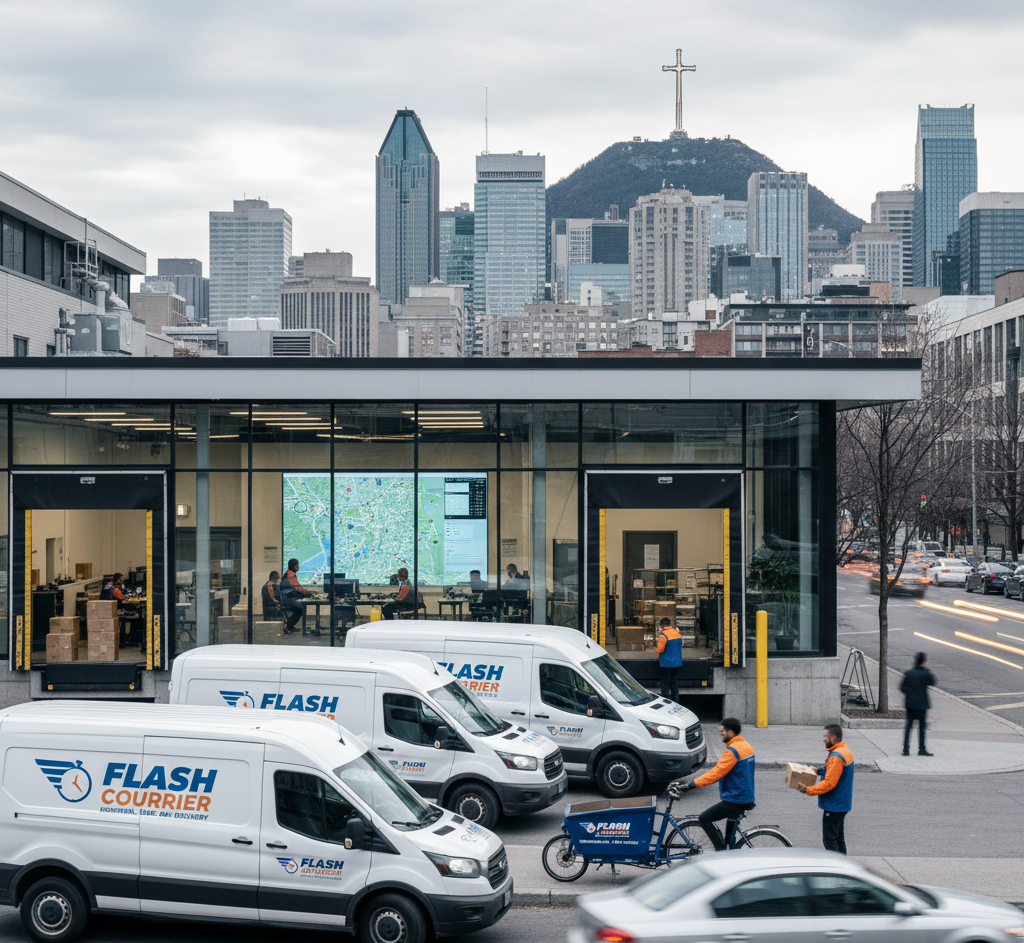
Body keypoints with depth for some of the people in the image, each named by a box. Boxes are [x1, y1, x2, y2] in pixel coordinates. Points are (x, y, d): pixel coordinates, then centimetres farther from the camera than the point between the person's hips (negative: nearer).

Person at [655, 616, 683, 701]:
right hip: (677, 662, 7)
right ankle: (675, 700, 18)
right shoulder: (678, 634, 7)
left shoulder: (663, 635, -17)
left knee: (665, 683, 1)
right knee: (674, 682, 14)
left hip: (666, 663, -7)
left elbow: (660, 650, -18)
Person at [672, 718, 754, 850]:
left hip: (735, 801, -10)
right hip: (747, 799, 10)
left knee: (704, 819, -6)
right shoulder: (747, 746, 10)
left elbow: (716, 773, -26)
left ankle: (721, 850, -9)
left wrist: (690, 785, -28)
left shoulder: (732, 750, -20)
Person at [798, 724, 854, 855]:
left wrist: (808, 790, -20)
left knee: (829, 840, -6)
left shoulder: (836, 757, -23)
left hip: (833, 806, -10)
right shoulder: (846, 751, 9)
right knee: (839, 839, 16)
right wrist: (822, 770, 11)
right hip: (842, 804, 10)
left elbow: (829, 783, -26)